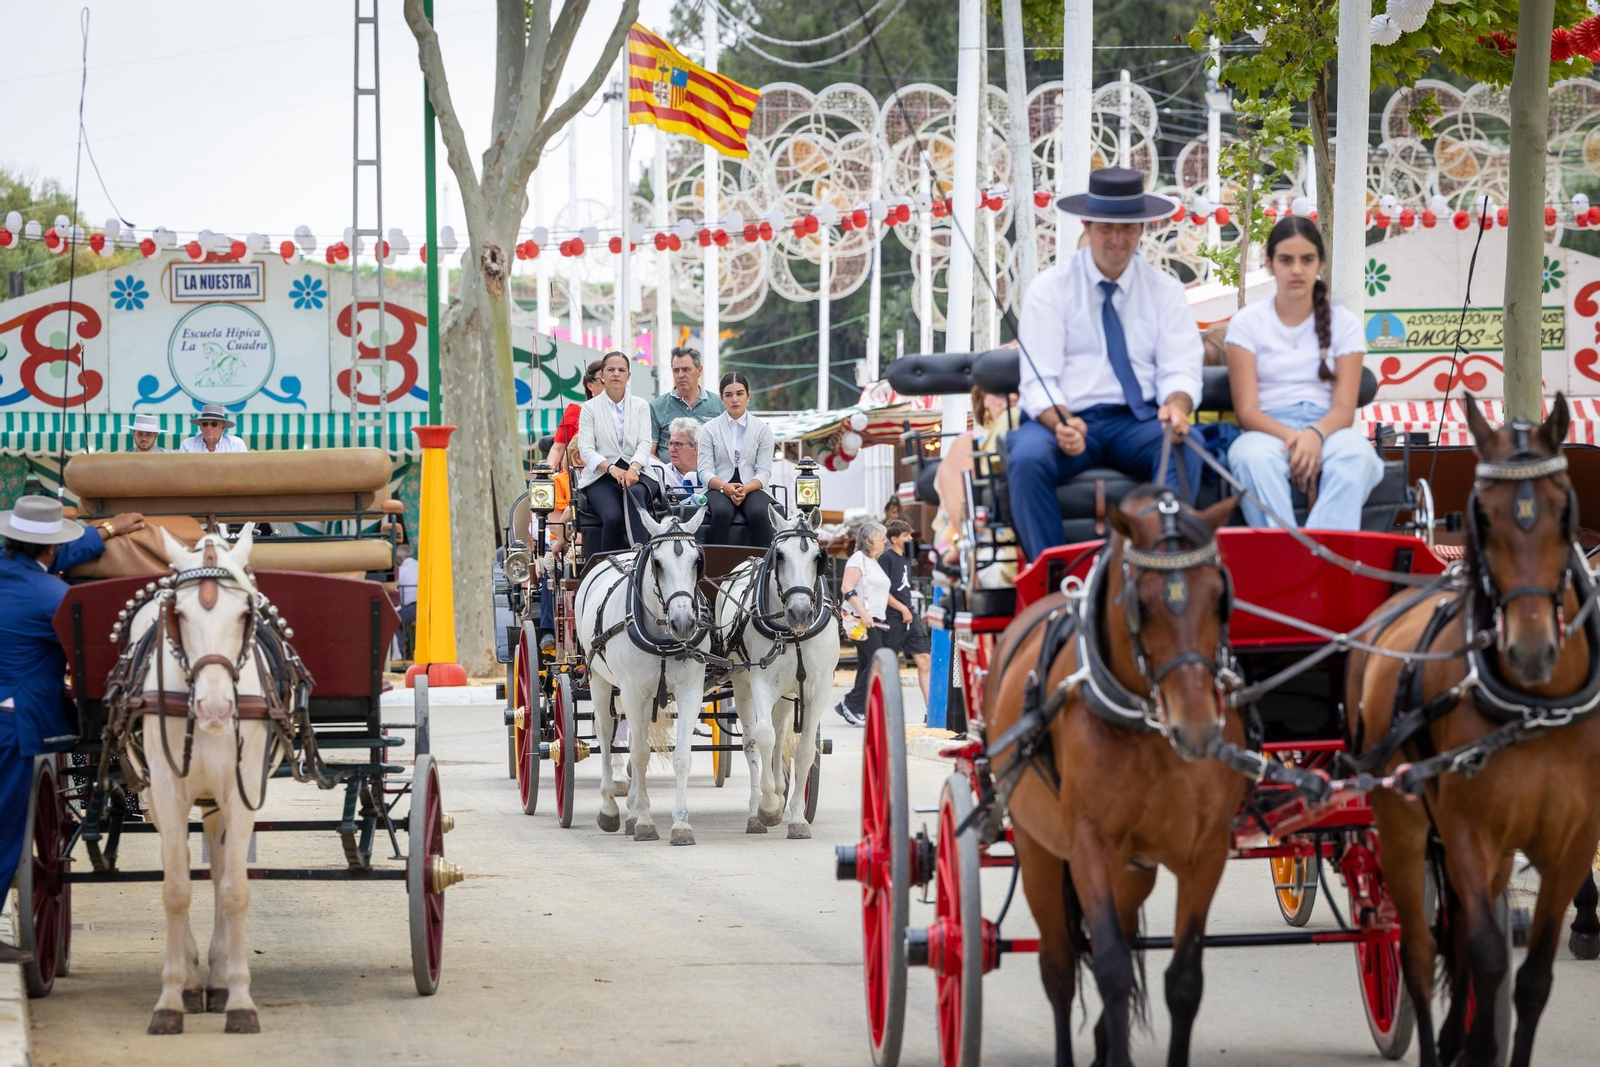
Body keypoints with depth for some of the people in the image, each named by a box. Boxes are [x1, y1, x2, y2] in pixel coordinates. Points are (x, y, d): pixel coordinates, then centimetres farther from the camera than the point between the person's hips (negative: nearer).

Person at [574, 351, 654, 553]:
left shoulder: (641, 406, 14)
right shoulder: (590, 408, 8)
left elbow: (645, 443, 1)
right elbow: (586, 449, -2)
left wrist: (633, 468, -21)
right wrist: (611, 468, -20)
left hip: (633, 474, 1)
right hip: (601, 478, -1)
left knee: (634, 492, -37)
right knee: (613, 517, -32)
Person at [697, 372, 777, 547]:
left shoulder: (762, 429, 10)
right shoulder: (709, 429, 10)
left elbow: (764, 472, 3)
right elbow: (705, 470, 2)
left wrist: (746, 488, -17)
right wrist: (725, 487, -19)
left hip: (752, 489, 0)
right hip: (719, 489, 0)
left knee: (759, 514, -33)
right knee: (721, 513, -35)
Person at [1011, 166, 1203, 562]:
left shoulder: (1164, 290, 11)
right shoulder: (1050, 288, 3)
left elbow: (1180, 370, 3)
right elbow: (1039, 382, -4)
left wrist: (1176, 405, -23)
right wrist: (1061, 423, -27)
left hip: (1138, 424, 2)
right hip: (1064, 418, -1)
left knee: (1184, 453, -32)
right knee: (1027, 459, -34)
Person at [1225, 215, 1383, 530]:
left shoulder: (1344, 324, 12)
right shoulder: (1247, 324, 9)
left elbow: (1344, 407, 2)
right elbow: (1247, 410, 0)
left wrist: (1315, 434, -22)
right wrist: (1291, 437, -21)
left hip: (1327, 431, 1)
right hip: (1268, 431, -1)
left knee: (1354, 454, -37)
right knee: (1254, 457, -38)